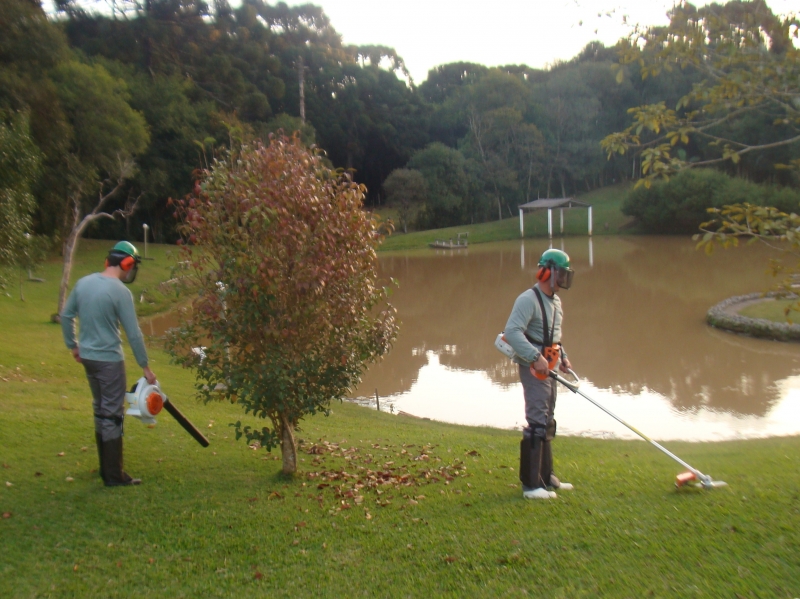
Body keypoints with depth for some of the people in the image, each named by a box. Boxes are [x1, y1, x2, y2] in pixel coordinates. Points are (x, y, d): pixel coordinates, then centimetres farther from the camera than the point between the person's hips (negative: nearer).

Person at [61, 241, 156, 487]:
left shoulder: (83, 282, 4)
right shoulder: (120, 291, -17)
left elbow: (66, 316, 12)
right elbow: (133, 334, -16)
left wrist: (73, 345, 24)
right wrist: (145, 367, -9)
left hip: (87, 357, 8)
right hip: (109, 360, -7)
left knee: (100, 410, 18)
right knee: (113, 415, 0)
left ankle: (106, 467, 27)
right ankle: (114, 475, 6)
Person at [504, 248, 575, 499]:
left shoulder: (556, 301, 15)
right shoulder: (528, 300, -17)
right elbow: (511, 332, -28)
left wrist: (562, 356, 12)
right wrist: (536, 357, -31)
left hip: (548, 367, 10)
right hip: (533, 367, -10)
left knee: (548, 423, 17)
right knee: (537, 422, -11)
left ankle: (546, 476, 29)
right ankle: (531, 484, -5)